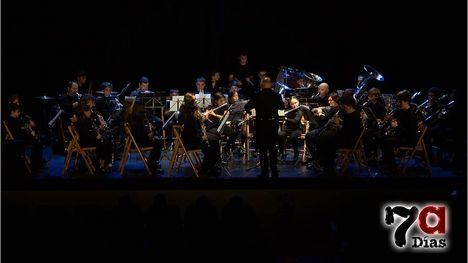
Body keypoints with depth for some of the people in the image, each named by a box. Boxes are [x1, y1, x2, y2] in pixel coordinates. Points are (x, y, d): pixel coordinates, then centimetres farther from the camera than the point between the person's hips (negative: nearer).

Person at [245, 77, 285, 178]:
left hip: (261, 123, -3)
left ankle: (265, 173, 4)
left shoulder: (257, 96, -11)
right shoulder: (276, 95, -2)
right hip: (273, 123, 3)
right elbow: (282, 107, 13)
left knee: (263, 148, 5)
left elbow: (247, 107, -8)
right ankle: (274, 172, 15)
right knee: (273, 147, 13)